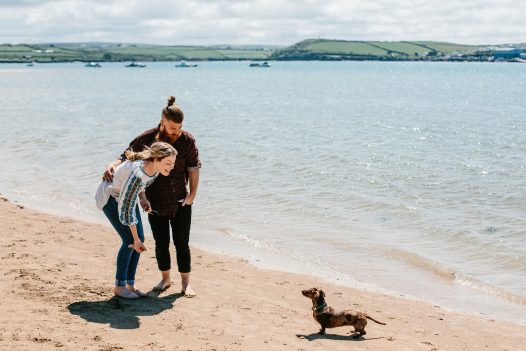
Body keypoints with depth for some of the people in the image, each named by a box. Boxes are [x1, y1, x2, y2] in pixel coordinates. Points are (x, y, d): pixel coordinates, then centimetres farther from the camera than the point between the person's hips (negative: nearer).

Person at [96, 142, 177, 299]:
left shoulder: (154, 165, -18)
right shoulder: (138, 175, -40)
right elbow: (126, 209, -33)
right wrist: (136, 240, -26)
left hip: (125, 195, 8)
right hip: (109, 196, -8)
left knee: (139, 238, 1)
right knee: (130, 240, -12)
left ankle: (130, 285, 11)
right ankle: (119, 286, 2)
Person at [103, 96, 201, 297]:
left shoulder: (187, 140, -7)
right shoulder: (147, 139, -9)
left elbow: (193, 168, -3)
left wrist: (192, 194, -10)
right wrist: (112, 166, -22)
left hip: (181, 202, 0)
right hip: (155, 203, 0)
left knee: (182, 243, 2)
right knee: (161, 243, 10)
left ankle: (185, 283, 13)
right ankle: (165, 279, 29)